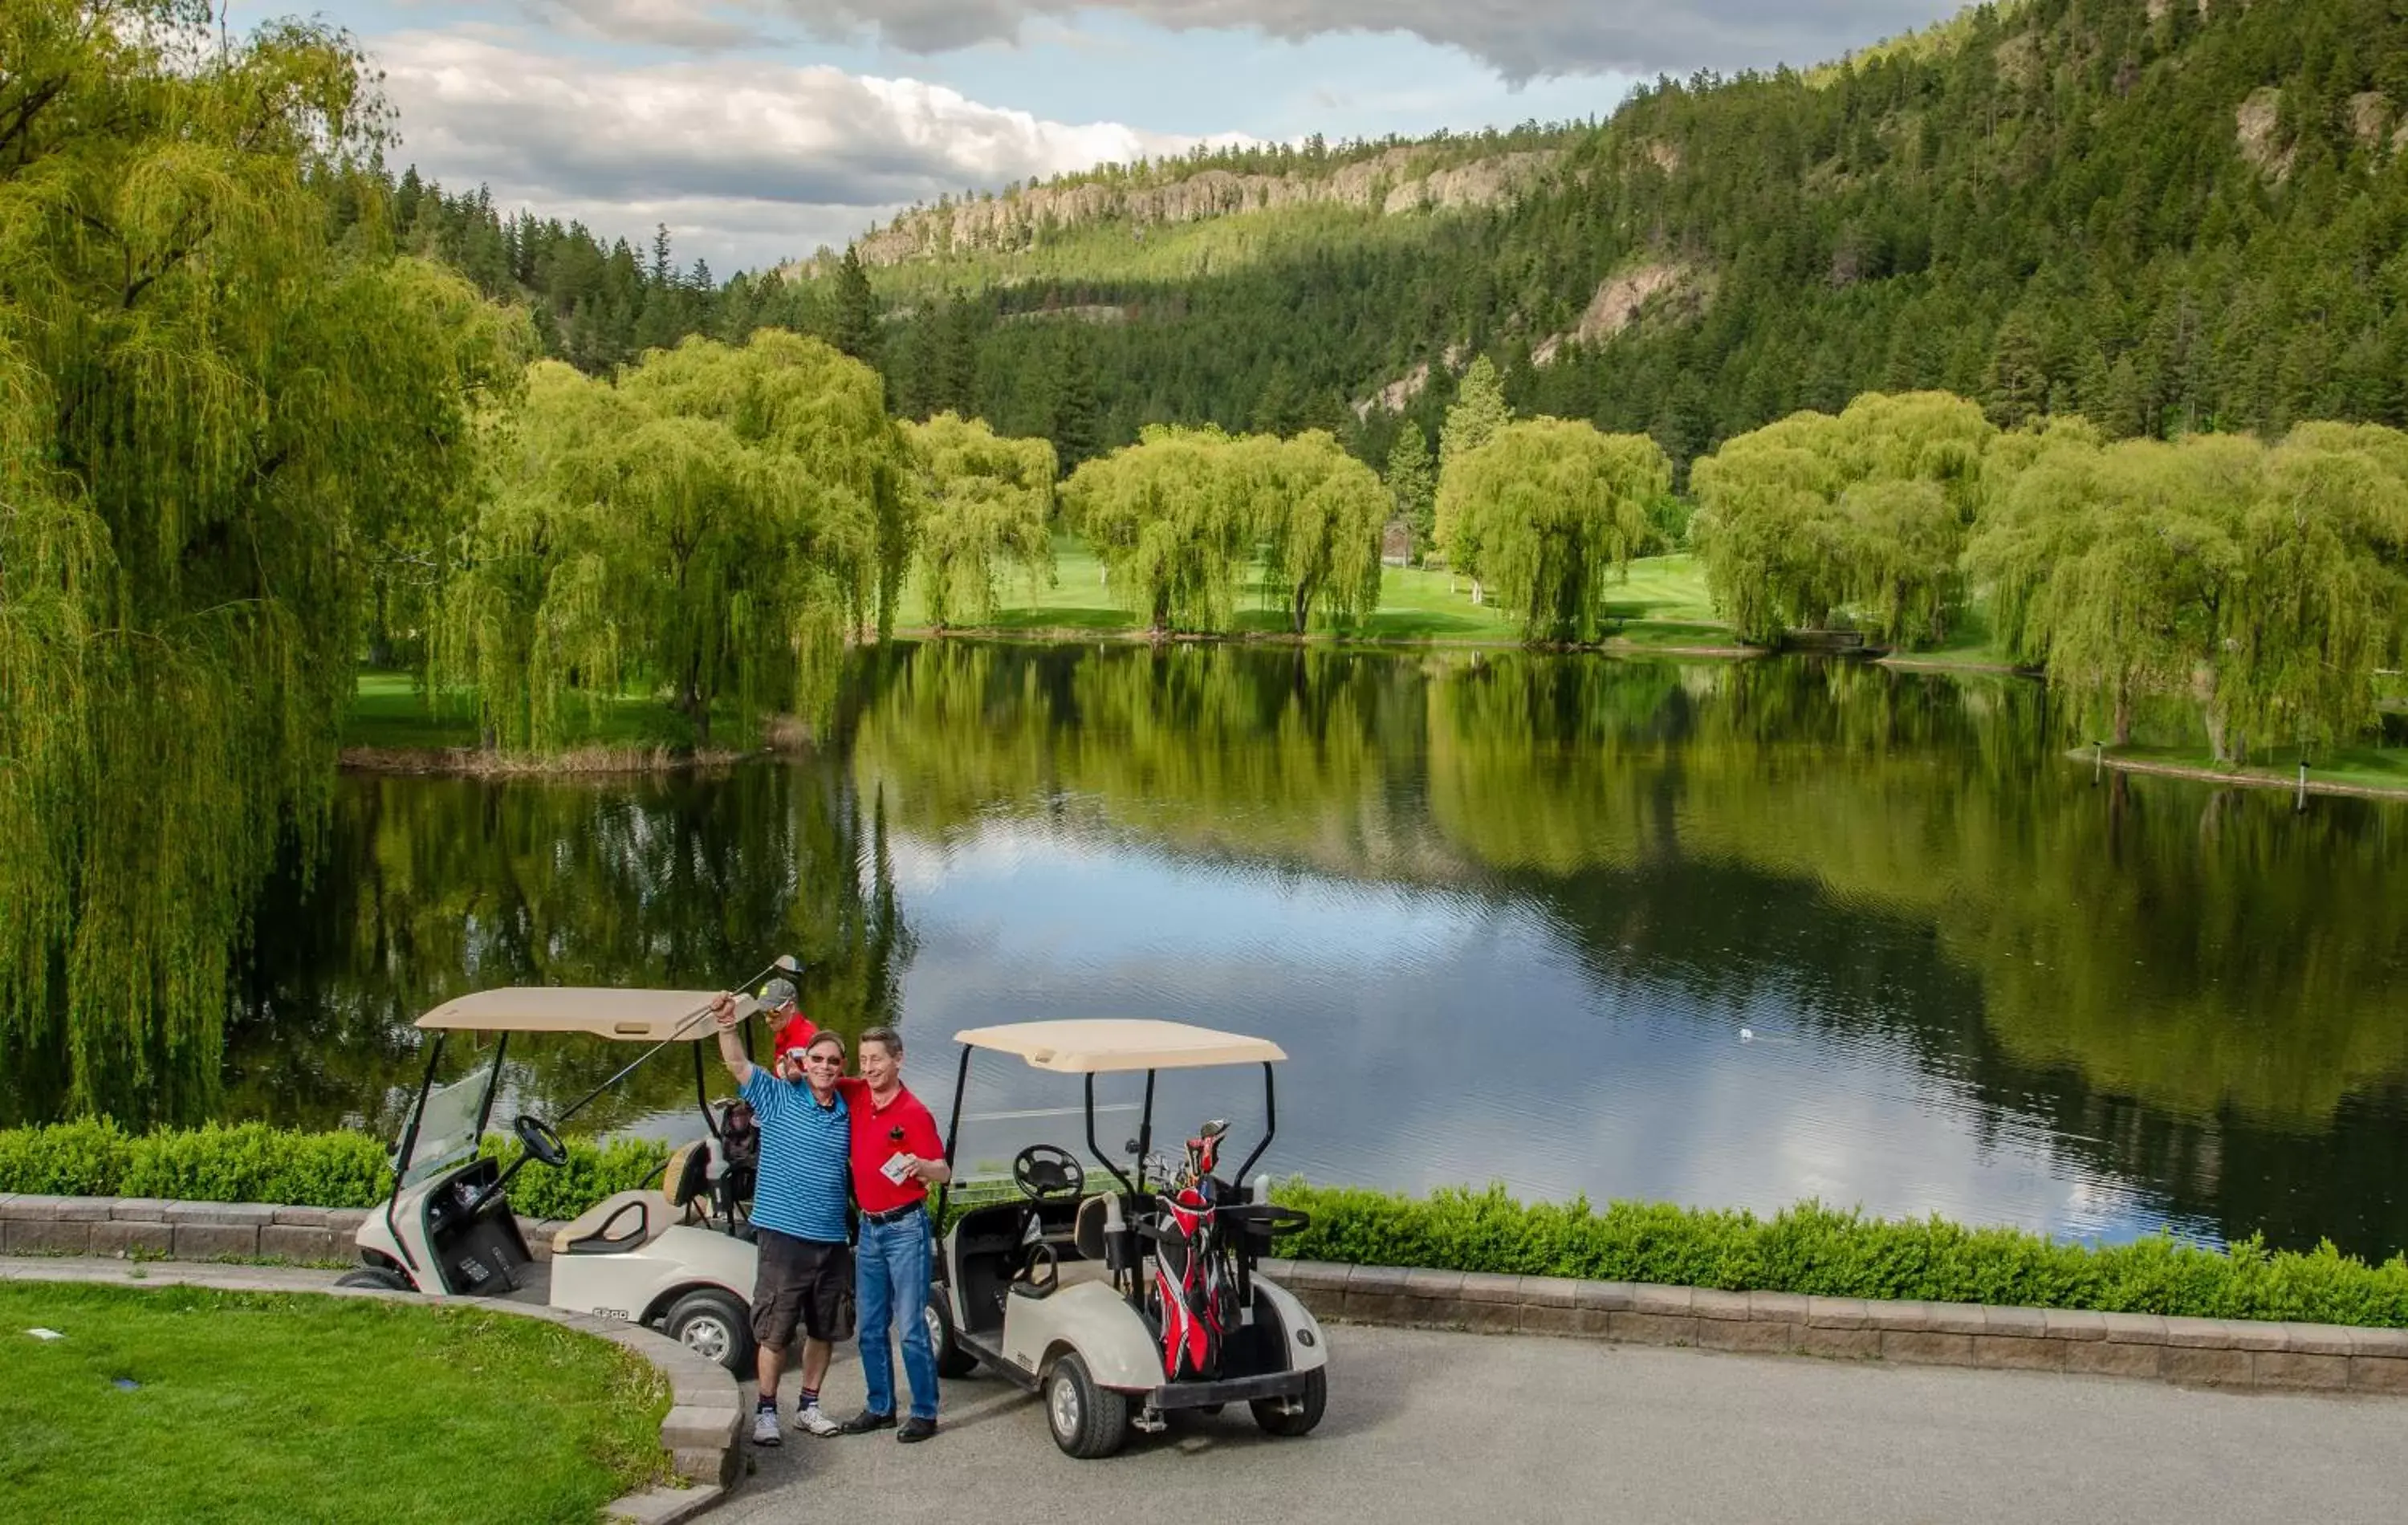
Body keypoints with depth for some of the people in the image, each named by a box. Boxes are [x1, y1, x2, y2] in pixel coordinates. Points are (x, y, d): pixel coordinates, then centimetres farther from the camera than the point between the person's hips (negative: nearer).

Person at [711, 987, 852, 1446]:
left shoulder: (848, 1115, 8)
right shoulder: (779, 1098, -4)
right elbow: (738, 1066, -17)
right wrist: (727, 1025, -33)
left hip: (832, 1240, 4)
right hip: (784, 1235, -4)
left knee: (824, 1330, 12)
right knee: (775, 1331, 1)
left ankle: (809, 1407, 25)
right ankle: (766, 1410, 13)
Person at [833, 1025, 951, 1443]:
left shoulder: (914, 1113, -13)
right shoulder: (856, 1095, 3)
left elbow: (943, 1173, -13)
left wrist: (921, 1166, -35)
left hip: (905, 1227, -7)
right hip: (869, 1227, 7)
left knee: (912, 1327, -5)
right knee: (870, 1328, 12)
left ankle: (925, 1412, 2)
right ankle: (880, 1407, 22)